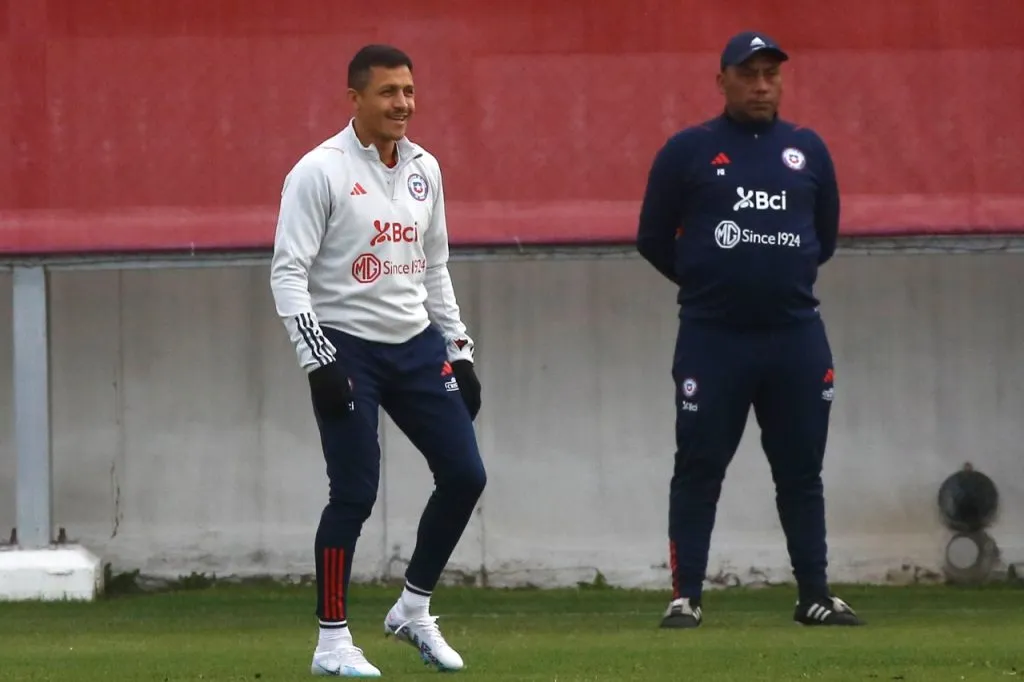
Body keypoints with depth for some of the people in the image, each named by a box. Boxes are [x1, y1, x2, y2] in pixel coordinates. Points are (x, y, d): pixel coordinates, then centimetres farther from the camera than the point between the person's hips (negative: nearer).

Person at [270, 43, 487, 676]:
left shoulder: (425, 168, 9)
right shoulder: (321, 171, -11)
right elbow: (288, 272, -14)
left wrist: (460, 352, 15)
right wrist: (318, 361, -21)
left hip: (417, 345, 7)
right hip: (349, 349, -7)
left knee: (465, 475, 2)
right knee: (355, 494, -8)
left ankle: (414, 611, 19)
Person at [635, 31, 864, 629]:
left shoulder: (809, 149, 10)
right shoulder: (687, 151, 1)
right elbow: (654, 239, 5)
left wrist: (785, 280, 14)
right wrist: (708, 284, 10)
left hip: (796, 334, 3)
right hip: (712, 336, -3)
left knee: (802, 469, 7)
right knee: (699, 468, -1)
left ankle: (815, 595, 12)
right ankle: (686, 595, 2)